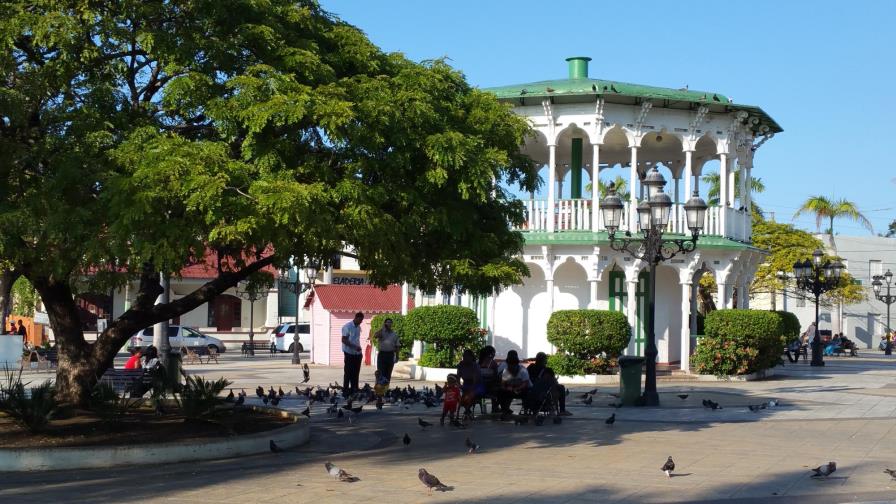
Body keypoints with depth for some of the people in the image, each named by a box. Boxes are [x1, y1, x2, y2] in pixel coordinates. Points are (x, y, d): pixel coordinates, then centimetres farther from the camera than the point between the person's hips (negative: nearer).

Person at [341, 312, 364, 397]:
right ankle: (345, 391, 2)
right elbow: (344, 340, -15)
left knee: (356, 372, 9)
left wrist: (359, 348, 12)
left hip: (357, 353, 7)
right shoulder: (347, 326, -11)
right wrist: (354, 347, -22)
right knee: (348, 372, -3)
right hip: (349, 353, -7)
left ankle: (354, 390, 16)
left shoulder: (358, 327, 12)